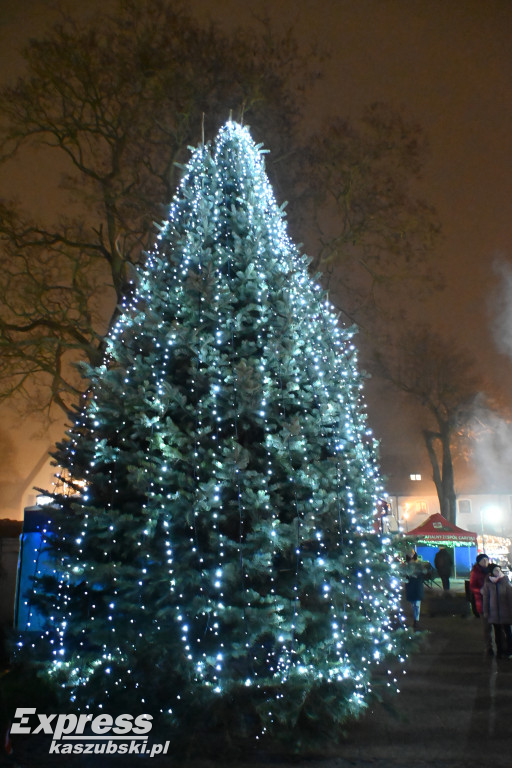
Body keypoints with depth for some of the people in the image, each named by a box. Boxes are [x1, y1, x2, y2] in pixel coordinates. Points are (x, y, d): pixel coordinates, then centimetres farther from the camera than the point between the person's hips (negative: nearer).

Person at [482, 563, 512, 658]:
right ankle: (499, 650, 22)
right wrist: (485, 611, 2)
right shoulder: (488, 583, -2)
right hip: (494, 612, 1)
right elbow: (485, 597, 2)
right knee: (497, 632, 10)